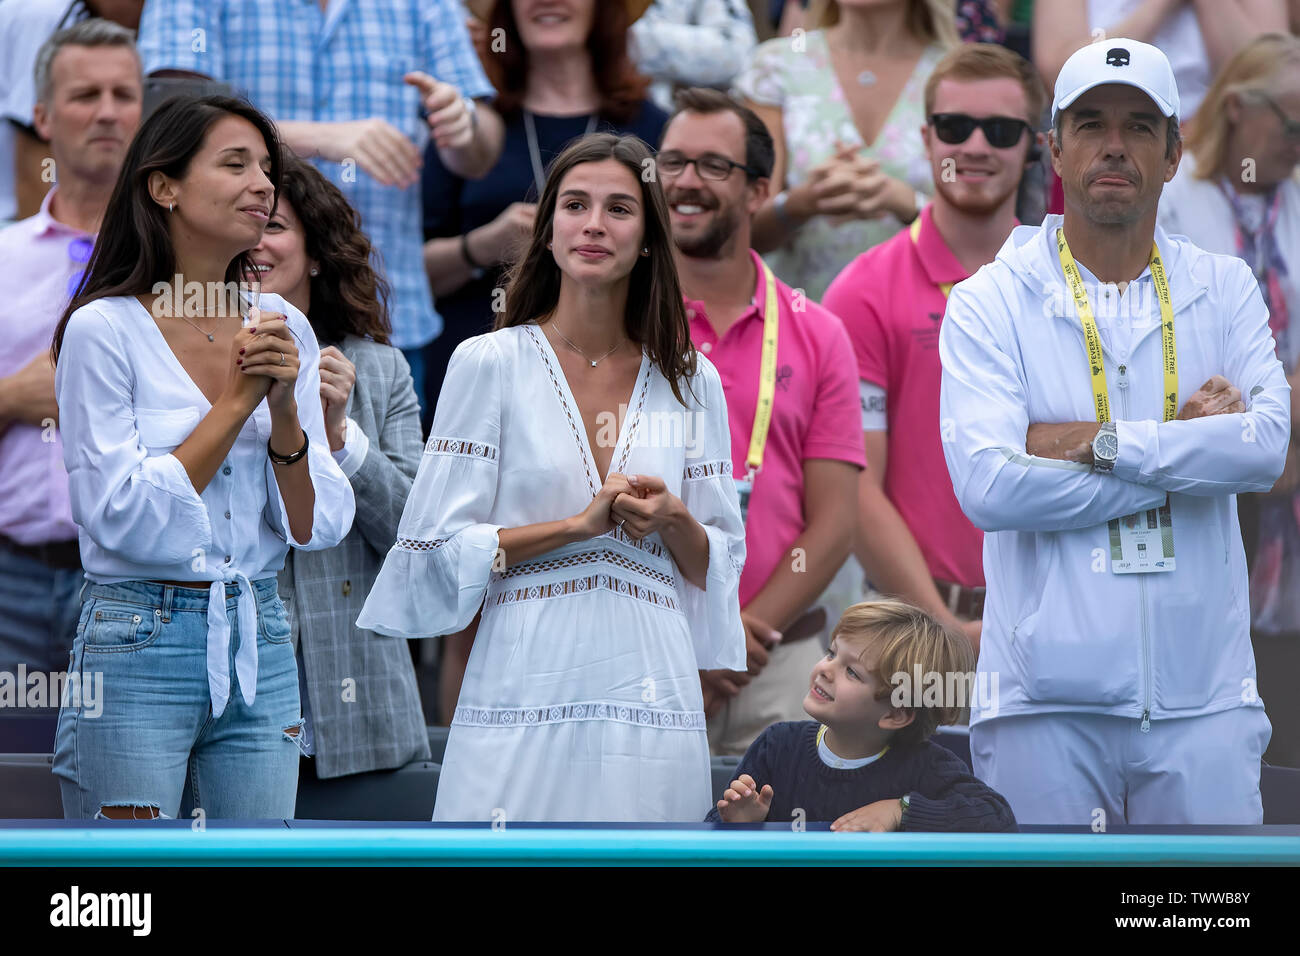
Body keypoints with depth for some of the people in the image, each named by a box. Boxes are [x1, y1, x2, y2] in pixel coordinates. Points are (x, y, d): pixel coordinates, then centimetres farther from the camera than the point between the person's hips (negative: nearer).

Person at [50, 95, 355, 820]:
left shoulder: (283, 328, 7)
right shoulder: (105, 330, -8)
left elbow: (319, 526, 5)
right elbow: (122, 518, -14)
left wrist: (285, 408, -11)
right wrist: (238, 399, -12)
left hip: (261, 646, 5)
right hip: (138, 651, -5)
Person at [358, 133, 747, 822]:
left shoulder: (691, 382, 11)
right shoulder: (488, 364, 2)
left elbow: (719, 565, 14)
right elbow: (440, 549, -2)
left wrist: (673, 522, -7)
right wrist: (580, 524, -10)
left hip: (653, 700, 3)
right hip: (527, 689, -2)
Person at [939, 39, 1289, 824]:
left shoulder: (1224, 289, 10)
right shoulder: (992, 303, 2)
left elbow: (1268, 447, -6)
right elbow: (986, 485, -13)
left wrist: (1095, 442, -12)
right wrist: (1186, 444, -8)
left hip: (1201, 693, 2)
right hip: (1048, 696, -2)